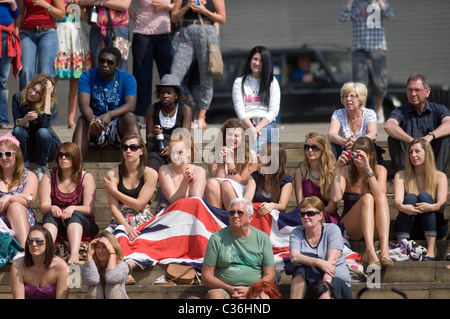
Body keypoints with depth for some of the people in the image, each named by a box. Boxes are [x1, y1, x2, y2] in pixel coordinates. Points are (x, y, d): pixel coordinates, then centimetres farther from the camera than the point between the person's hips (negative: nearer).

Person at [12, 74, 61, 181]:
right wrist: (25, 119, -41)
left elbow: (45, 124, -33)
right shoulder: (18, 98, -10)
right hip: (27, 148, 1)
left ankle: (41, 169, -13)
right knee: (18, 131, -30)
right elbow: (17, 124, -17)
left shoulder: (47, 103, -15)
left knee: (42, 132, -33)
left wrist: (48, 95, -32)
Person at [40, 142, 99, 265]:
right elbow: (43, 207, -3)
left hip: (81, 224, -1)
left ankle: (75, 254, -57)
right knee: (50, 214, -30)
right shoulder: (49, 176, 8)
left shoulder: (86, 177, 3)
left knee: (75, 214, -33)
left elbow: (89, 209, -7)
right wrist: (52, 208, -28)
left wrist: (73, 208, -28)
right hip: (56, 225, 1)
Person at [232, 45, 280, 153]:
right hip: (246, 124, 0)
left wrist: (258, 127, -8)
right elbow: (239, 109, 5)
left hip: (267, 124, 0)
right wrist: (251, 128, -13)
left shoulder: (272, 82, 18)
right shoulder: (239, 82, 17)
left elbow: (274, 110, 8)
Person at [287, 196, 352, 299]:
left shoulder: (332, 229, 0)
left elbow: (332, 261, -15)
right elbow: (294, 256, -14)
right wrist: (318, 262, -30)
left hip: (336, 278, -2)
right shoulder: (296, 233, 7)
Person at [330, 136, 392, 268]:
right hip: (350, 228, -1)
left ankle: (384, 249, -48)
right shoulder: (346, 171, 3)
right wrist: (337, 169, -16)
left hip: (375, 228, 1)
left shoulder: (380, 170, 5)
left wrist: (368, 169, -25)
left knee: (381, 197, -28)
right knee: (367, 198, -29)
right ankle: (370, 251, -51)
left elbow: (380, 195, -17)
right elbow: (336, 198, -15)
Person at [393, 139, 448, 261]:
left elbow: (442, 205, -14)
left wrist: (431, 207, -39)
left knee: (423, 196, -25)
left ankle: (431, 250, -37)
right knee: (410, 197, -24)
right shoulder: (401, 176, 5)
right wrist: (402, 207, -38)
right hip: (407, 227, 1)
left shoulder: (439, 176, 1)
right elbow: (397, 200, -13)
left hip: (434, 227, -1)